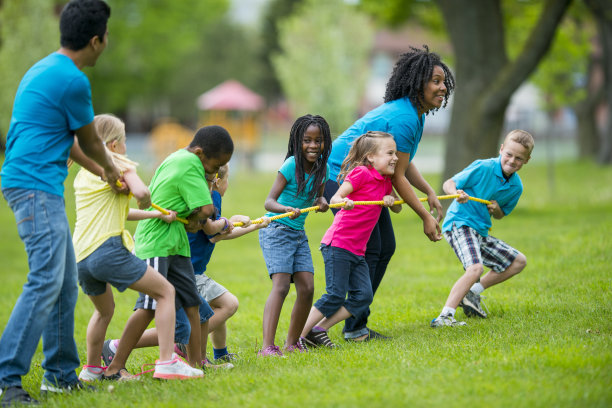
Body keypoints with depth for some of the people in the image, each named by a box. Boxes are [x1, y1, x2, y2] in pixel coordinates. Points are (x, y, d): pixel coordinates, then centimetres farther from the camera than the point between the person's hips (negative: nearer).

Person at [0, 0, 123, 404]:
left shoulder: (45, 69, 17)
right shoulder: (72, 80, -15)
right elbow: (90, 142, 0)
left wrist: (102, 172, 38)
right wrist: (111, 170, 21)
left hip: (44, 189, 10)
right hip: (36, 186, -10)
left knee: (65, 282, 14)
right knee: (45, 281, -15)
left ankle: (61, 373, 20)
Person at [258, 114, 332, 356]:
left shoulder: (322, 168, 4)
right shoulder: (291, 165, -15)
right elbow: (269, 201, -19)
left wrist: (321, 202, -5)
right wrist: (286, 209, -40)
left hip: (298, 233, 7)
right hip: (276, 230, -7)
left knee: (307, 288, 0)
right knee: (281, 286, -19)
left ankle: (292, 342, 18)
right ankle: (267, 347, -25)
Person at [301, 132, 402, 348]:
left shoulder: (385, 181, 15)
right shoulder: (361, 173, -10)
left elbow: (398, 209, 26)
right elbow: (334, 198, -15)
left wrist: (391, 200, 3)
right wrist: (344, 201, -38)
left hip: (357, 251, 8)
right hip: (338, 244, -8)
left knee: (363, 296, -1)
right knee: (335, 296, -11)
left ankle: (319, 329, 6)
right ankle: (297, 336, -3)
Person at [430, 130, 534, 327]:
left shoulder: (516, 187, 5)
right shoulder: (483, 168, -14)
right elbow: (448, 183, -11)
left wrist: (496, 209, -5)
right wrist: (456, 193, -34)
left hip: (481, 231, 8)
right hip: (459, 223, -8)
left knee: (518, 261, 13)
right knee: (476, 267, -30)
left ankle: (471, 293, 11)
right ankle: (444, 317, -32)